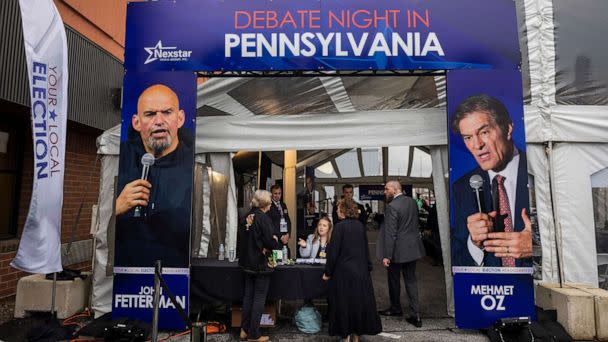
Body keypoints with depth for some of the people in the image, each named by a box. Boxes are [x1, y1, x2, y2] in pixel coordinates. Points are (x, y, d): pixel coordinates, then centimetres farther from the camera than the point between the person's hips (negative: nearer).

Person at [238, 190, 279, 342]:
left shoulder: (249, 216, 3)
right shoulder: (263, 218, -19)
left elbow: (242, 236, 11)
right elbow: (270, 242, -23)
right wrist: (276, 240, -2)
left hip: (248, 262, 7)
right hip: (261, 263, -7)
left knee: (248, 296, 17)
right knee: (259, 298, 4)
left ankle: (244, 330, 26)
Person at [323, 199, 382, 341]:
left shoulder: (340, 227, -16)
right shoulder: (360, 226, 0)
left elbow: (333, 251, -15)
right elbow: (366, 249, 7)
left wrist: (328, 272, -7)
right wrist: (368, 267, 16)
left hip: (343, 271, -5)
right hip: (361, 271, 5)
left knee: (343, 302, 8)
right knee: (359, 301, 15)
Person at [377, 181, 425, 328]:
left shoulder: (392, 206, -20)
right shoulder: (412, 202, 4)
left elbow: (390, 233, -21)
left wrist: (386, 255, -17)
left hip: (398, 250, -7)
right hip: (412, 248, 7)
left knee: (394, 280, 14)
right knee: (411, 280, 13)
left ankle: (396, 308, 32)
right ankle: (416, 315, 11)